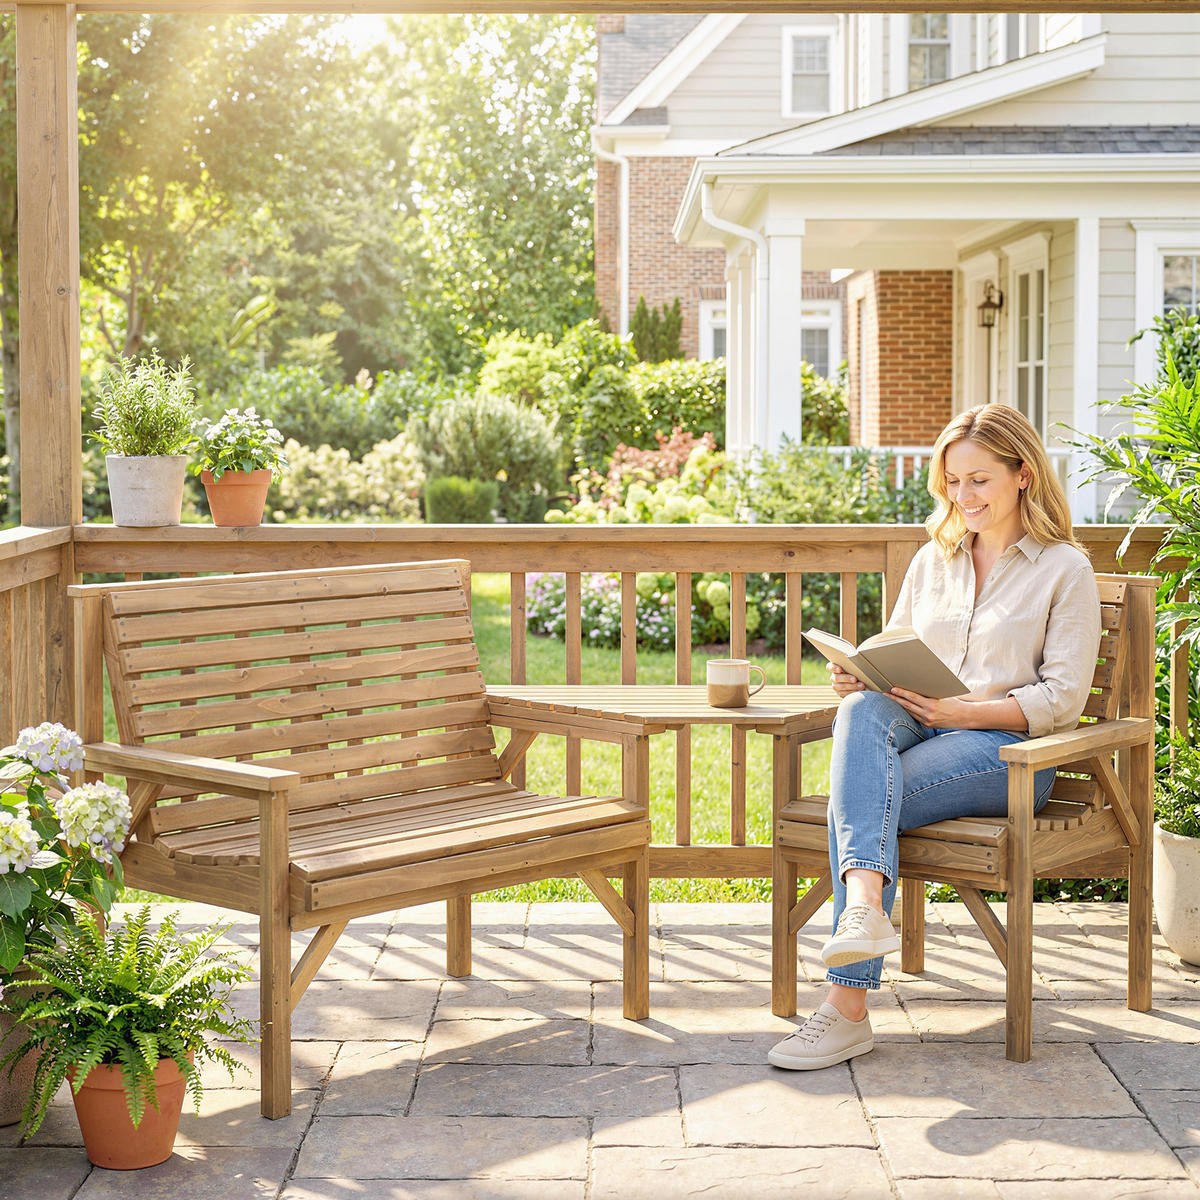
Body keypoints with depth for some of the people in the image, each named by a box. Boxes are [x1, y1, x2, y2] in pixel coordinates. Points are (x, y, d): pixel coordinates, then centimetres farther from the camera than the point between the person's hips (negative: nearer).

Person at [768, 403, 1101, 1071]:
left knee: (855, 799, -32)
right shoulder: (933, 560, 22)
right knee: (863, 711, -34)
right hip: (914, 736, 4)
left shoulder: (1065, 570, 5)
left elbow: (1063, 699, -4)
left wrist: (962, 710, -18)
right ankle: (865, 903, -54)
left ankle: (848, 1008, -37)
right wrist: (860, 678, -5)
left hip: (1008, 750, -4)